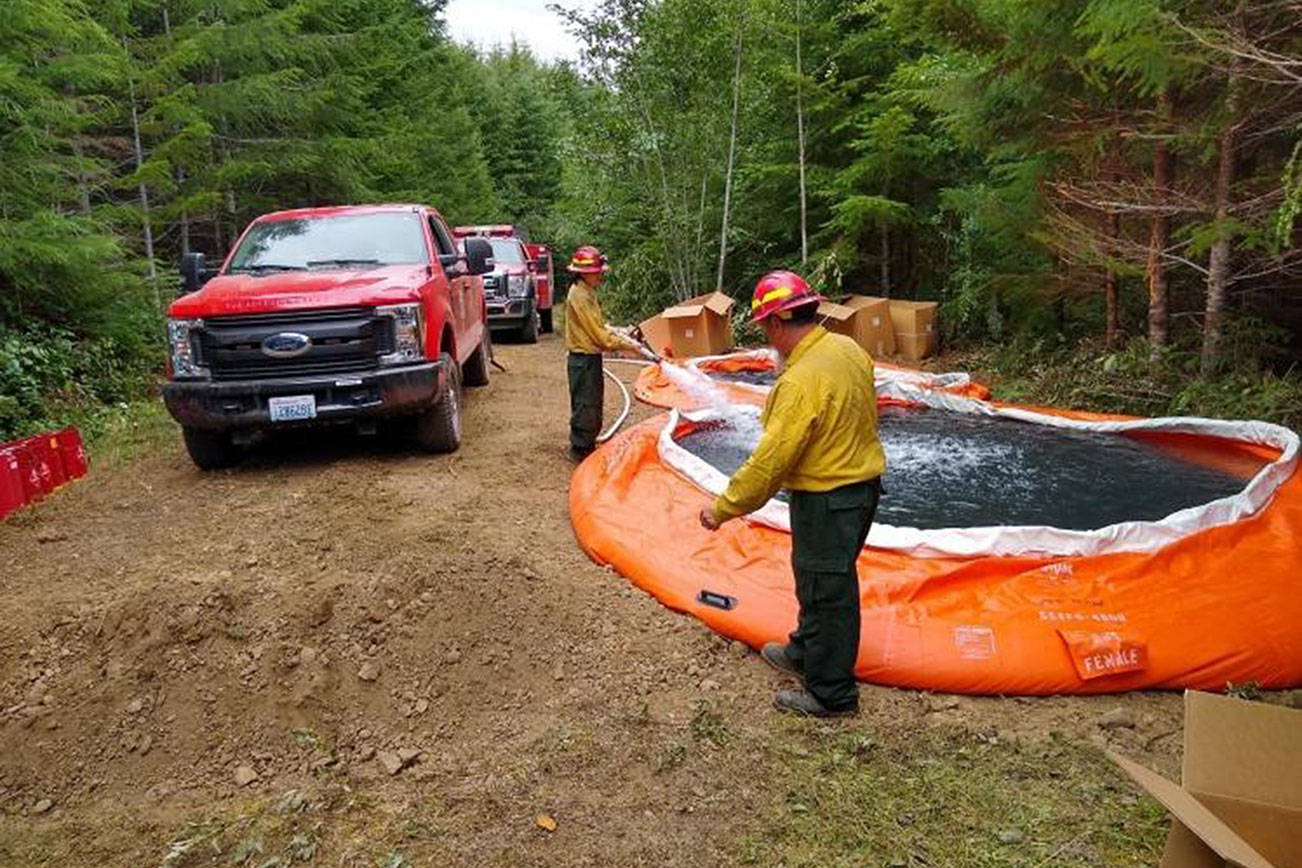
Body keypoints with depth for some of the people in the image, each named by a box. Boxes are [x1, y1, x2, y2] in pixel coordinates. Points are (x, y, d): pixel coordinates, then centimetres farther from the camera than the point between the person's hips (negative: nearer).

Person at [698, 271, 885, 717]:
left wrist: (722, 509, -18)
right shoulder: (848, 348, 0)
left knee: (826, 589, 5)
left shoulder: (801, 381, -28)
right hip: (861, 480, 9)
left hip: (826, 498, -9)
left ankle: (831, 693, 21)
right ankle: (806, 652, 44)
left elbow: (770, 460, -27)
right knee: (819, 578, 25)